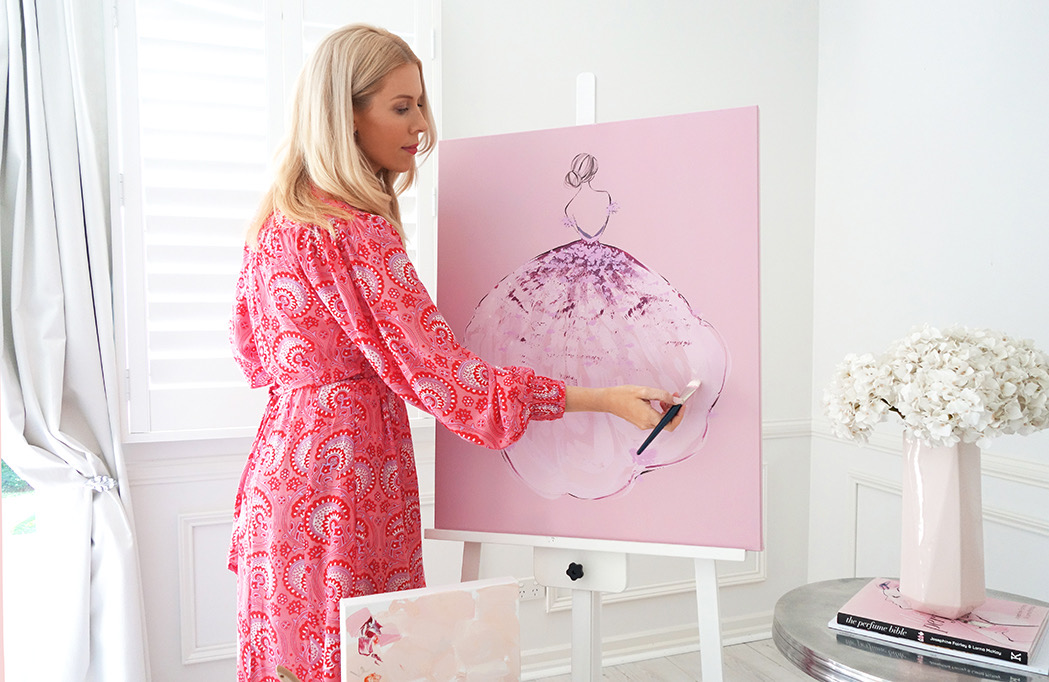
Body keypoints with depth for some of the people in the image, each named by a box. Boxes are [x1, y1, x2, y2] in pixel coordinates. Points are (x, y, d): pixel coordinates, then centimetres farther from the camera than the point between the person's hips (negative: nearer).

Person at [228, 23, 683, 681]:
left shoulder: (278, 215, 7)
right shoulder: (357, 235, -21)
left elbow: (252, 346, 18)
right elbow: (450, 378, -23)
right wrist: (608, 398, -19)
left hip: (283, 469, 9)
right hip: (346, 480, -9)